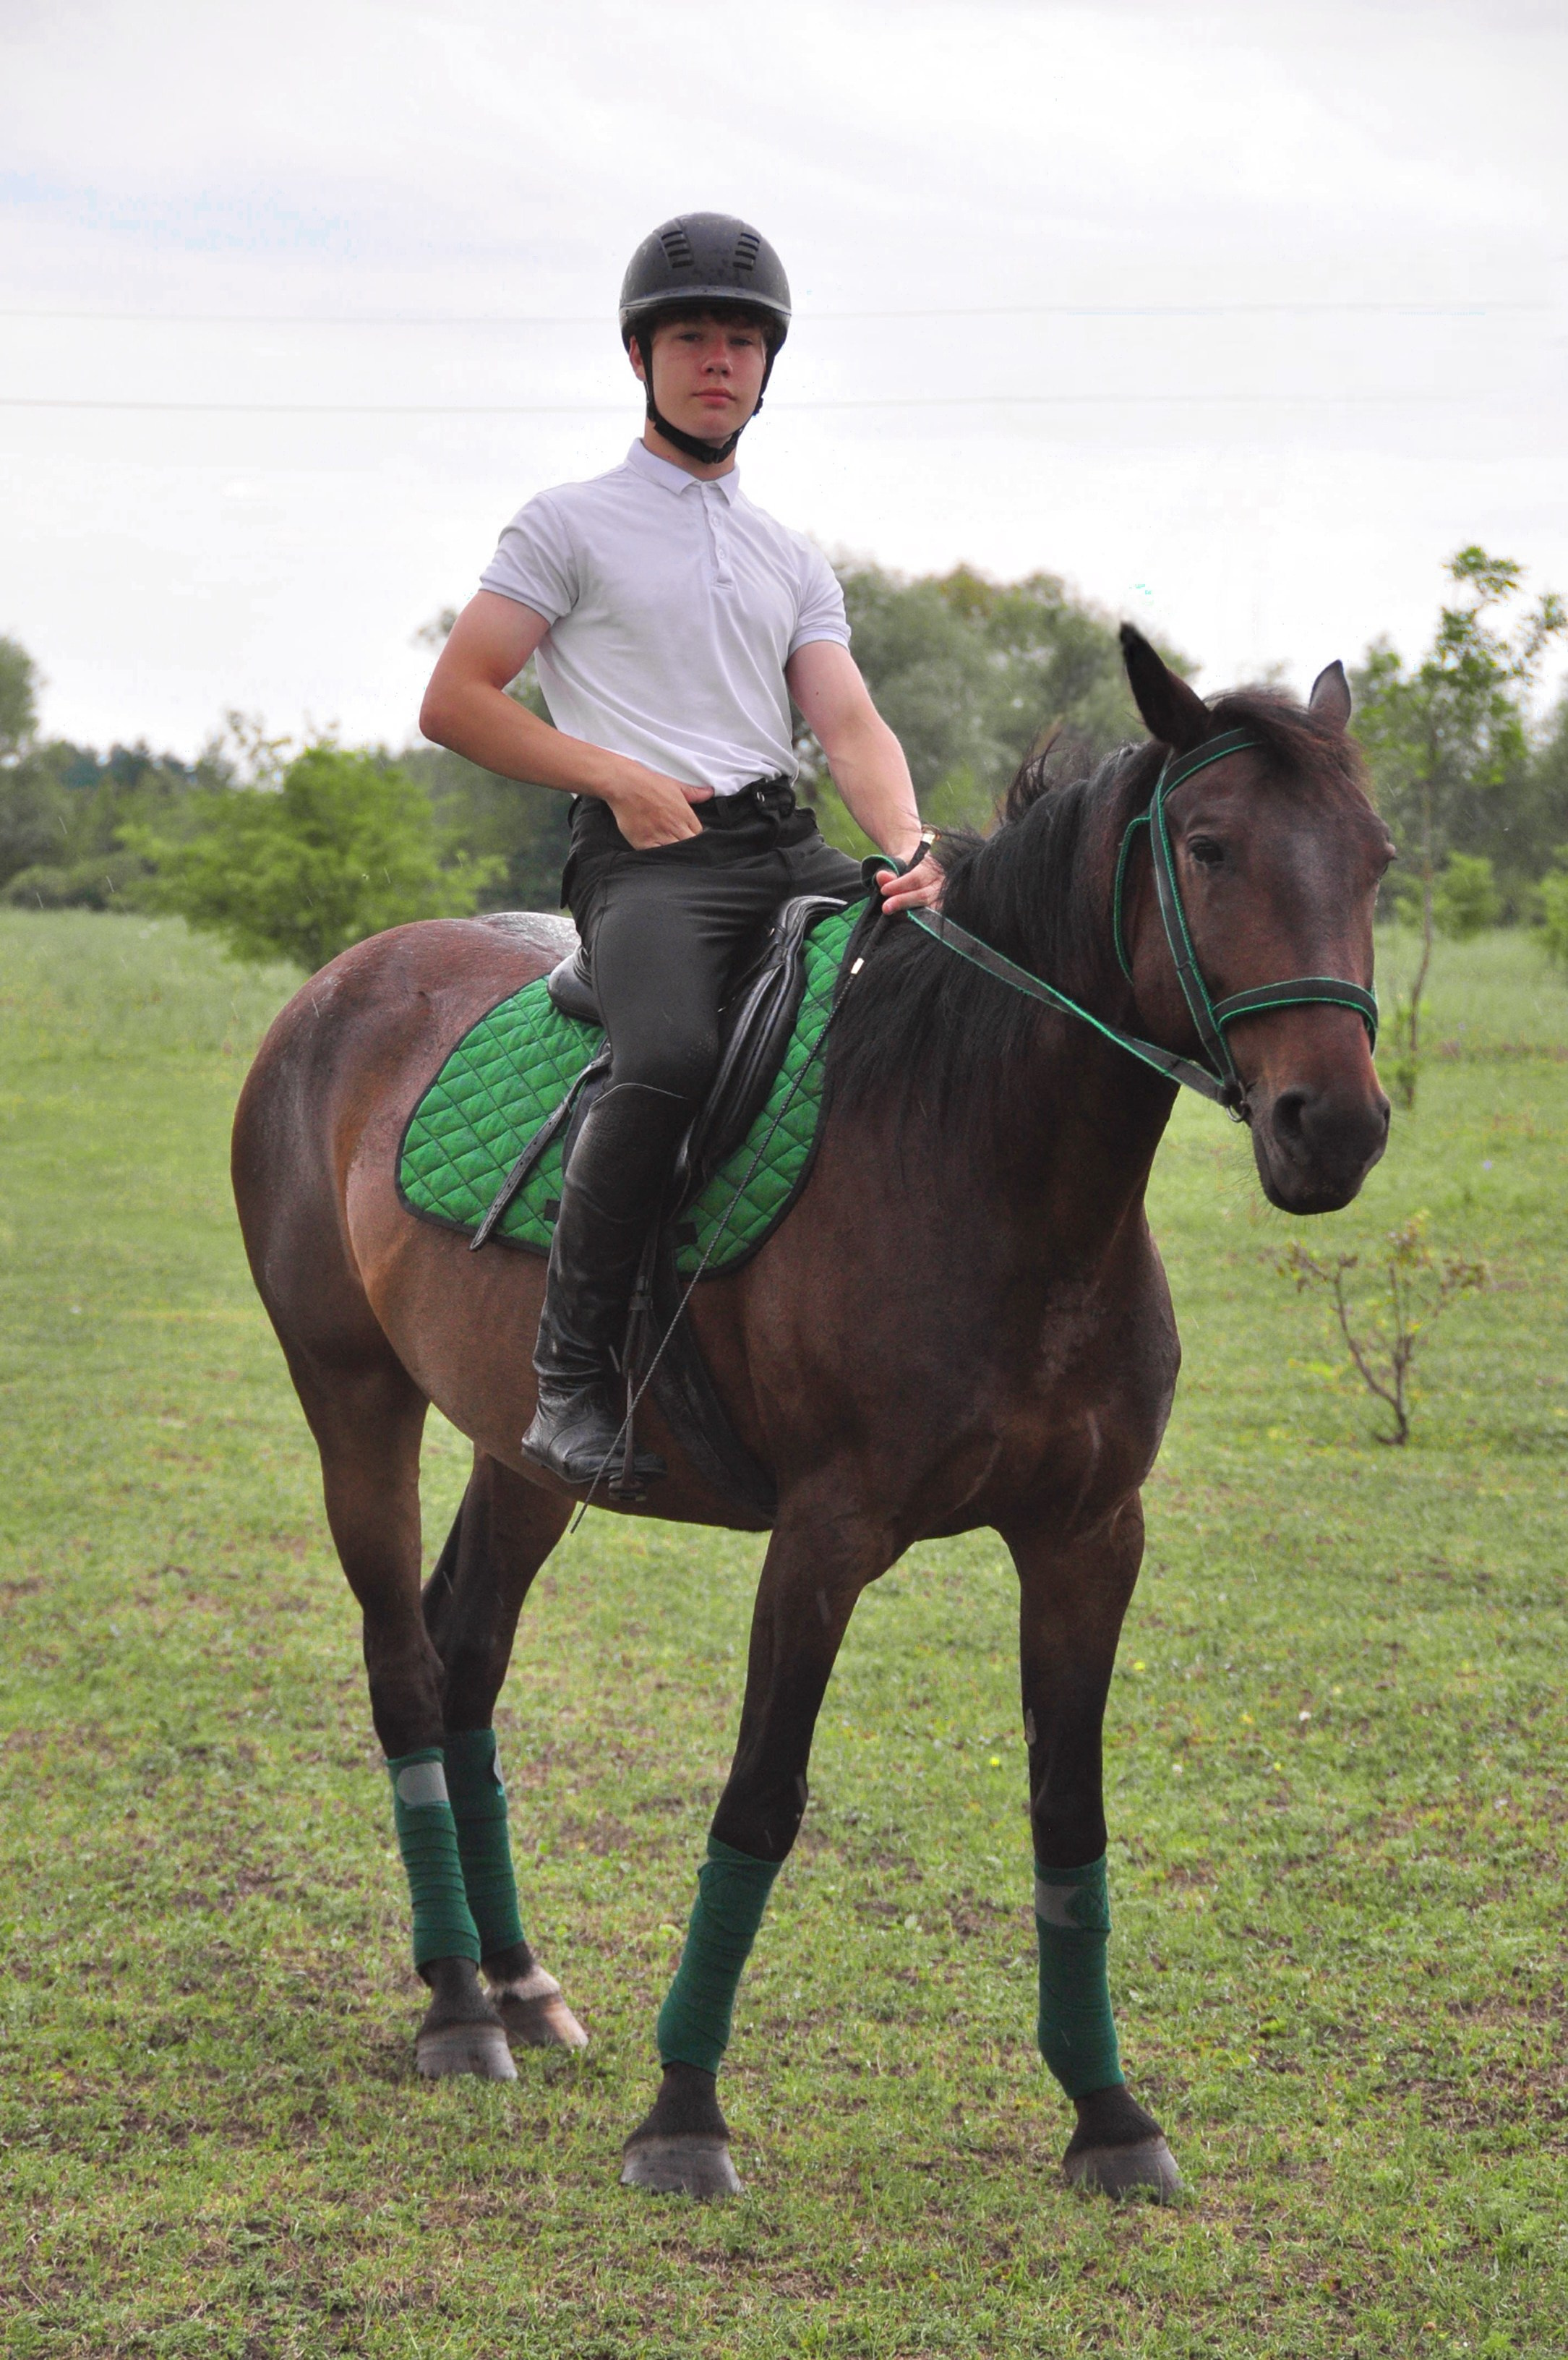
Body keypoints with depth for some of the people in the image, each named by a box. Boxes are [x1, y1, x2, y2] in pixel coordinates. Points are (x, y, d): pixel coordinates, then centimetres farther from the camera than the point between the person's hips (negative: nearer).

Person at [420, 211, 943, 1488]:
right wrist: (621, 777, -8)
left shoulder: (794, 561, 22)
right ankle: (573, 1371, -26)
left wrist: (910, 847, -13)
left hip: (788, 846, 5)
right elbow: (454, 703, 3)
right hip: (649, 857, -5)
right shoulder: (572, 525, 9)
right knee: (670, 1056, -35)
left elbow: (852, 725, 9)